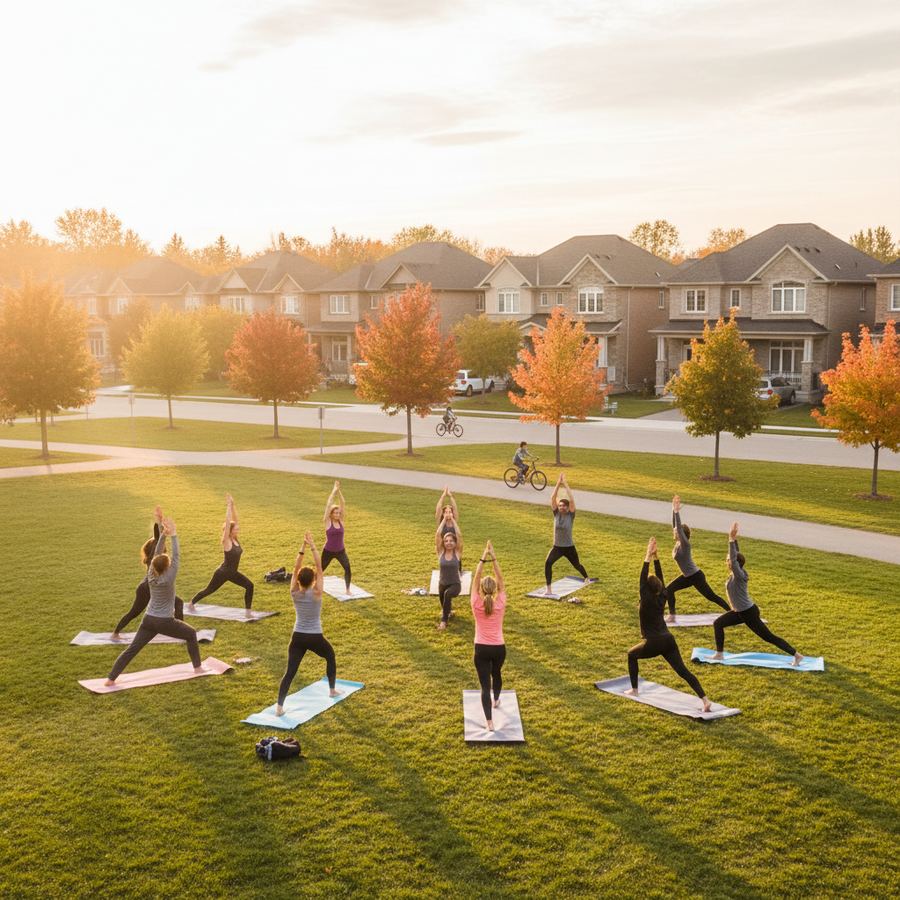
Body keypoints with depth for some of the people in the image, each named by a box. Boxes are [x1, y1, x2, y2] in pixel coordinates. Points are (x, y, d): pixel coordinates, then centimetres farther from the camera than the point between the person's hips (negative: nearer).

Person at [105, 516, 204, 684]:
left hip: (148, 620, 5)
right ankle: (198, 667, 19)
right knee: (191, 634, 16)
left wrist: (163, 534, -4)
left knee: (132, 648, 4)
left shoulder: (151, 575, -3)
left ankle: (111, 678, -2)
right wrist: (173, 535, -13)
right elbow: (177, 556, -16)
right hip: (165, 622, -5)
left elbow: (156, 554, 1)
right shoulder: (168, 578, -18)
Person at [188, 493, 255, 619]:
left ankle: (247, 612, -6)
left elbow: (235, 520, -5)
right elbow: (227, 523, -30)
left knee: (249, 586, -11)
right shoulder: (226, 541, -19)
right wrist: (229, 505, -29)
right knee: (209, 590, 12)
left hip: (233, 573, 6)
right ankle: (191, 603, 37)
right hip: (222, 573, -6)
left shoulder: (235, 539, -2)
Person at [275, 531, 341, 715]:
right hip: (315, 637, -2)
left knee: (290, 671, 0)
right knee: (330, 656, 27)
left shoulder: (295, 593, -6)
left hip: (297, 637, 2)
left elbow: (295, 569, -2)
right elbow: (319, 568, -13)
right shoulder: (316, 593, -15)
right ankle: (332, 690, 37)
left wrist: (303, 547, -7)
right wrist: (312, 546, -12)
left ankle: (279, 706, -11)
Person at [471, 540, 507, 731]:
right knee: (496, 674, 32)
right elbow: (501, 580, -4)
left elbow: (475, 579, -6)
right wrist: (493, 557, -6)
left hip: (481, 649, -2)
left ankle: (489, 721, -11)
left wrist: (483, 558, -8)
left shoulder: (476, 604, -10)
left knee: (485, 684, -1)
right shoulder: (500, 604, -9)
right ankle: (496, 700, 57)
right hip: (499, 648, 2)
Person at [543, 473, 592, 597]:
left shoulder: (571, 515, -11)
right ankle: (548, 589, -24)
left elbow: (572, 500, -24)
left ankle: (587, 579, 55)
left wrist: (565, 484, -25)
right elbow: (553, 498, -15)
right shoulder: (556, 514, -5)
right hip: (557, 547, 1)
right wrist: (558, 484, -22)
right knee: (547, 563, -26)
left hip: (569, 547, -1)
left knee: (577, 565, 21)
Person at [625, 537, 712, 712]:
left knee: (631, 654, 22)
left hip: (654, 643, -5)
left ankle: (634, 690, 23)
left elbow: (643, 580, -10)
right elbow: (660, 578, 14)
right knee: (683, 671, -2)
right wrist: (655, 556, 8)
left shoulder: (646, 601, -7)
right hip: (668, 640, 5)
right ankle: (705, 699, -19)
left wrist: (648, 556, -11)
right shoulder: (661, 598, 7)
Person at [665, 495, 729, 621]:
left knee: (711, 596, 0)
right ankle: (671, 616, 9)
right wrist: (673, 510, -5)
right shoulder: (678, 543, 0)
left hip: (696, 576, -9)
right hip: (687, 577, 9)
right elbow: (675, 525, -1)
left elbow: (679, 528, -32)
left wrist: (677, 512, -35)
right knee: (669, 589, 4)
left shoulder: (685, 544, -21)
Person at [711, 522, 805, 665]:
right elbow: (736, 554, 6)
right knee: (717, 624, 11)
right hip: (740, 612, 9)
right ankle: (719, 654, 17)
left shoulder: (738, 575, -22)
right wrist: (733, 539, -1)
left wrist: (731, 539, -35)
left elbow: (734, 559, -35)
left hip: (749, 613, -9)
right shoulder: (735, 574, 1)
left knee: (768, 637, -3)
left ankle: (797, 655, 5)